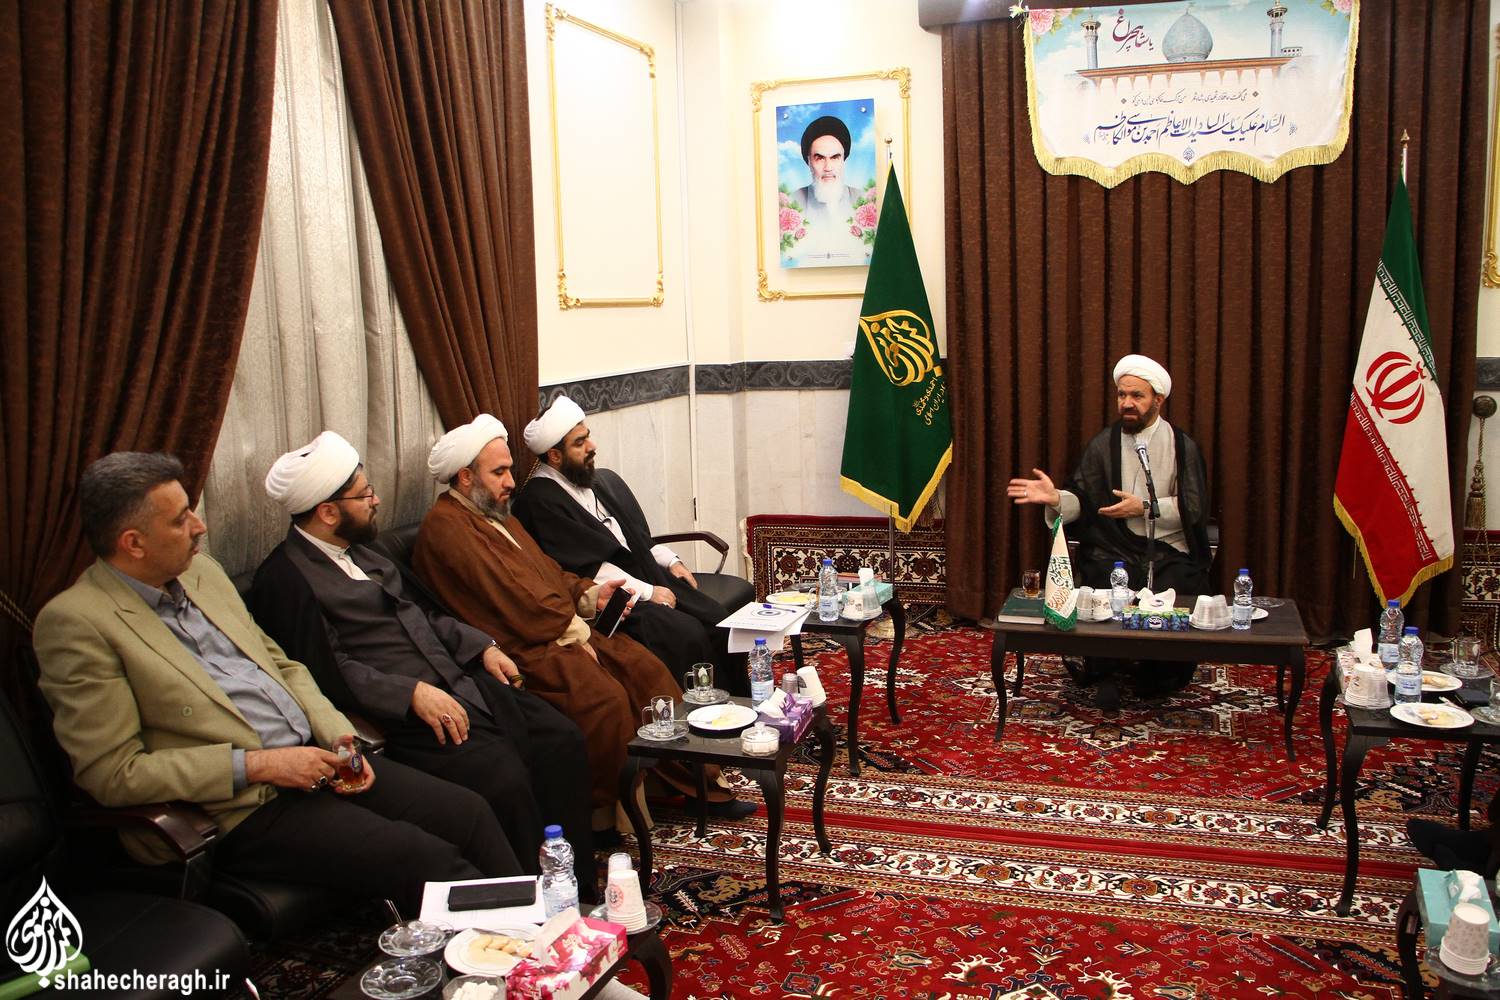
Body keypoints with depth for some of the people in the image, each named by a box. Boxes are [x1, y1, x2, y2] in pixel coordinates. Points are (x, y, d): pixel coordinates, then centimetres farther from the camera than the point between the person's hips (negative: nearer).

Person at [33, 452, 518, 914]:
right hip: (241, 811, -7)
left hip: (312, 757, 7)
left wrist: (340, 739, 2)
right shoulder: (75, 622, -11)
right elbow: (112, 772, -14)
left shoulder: (201, 572, 11)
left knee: (467, 812, -5)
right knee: (426, 860, -20)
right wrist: (256, 765, -16)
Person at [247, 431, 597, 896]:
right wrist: (412, 693, -23)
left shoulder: (358, 551, 19)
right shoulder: (285, 579, -10)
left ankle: (579, 888, 4)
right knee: (504, 777, -28)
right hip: (402, 714, -9)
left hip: (458, 681, 9)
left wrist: (481, 647, 13)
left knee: (563, 740, -4)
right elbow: (329, 671, -17)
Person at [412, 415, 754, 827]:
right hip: (519, 649, -10)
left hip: (557, 633, 10)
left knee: (644, 666, -3)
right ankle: (607, 812, -10)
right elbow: (514, 598, -18)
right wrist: (574, 633, -12)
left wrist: (590, 594, 2)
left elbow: (548, 573, 21)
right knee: (605, 696, -27)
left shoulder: (496, 515, 20)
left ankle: (695, 782, 4)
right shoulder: (446, 526, -12)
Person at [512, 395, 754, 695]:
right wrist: (648, 592, -14)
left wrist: (671, 561, 8)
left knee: (721, 622, -11)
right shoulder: (538, 501, -11)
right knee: (688, 633, -26)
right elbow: (587, 567, -15)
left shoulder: (606, 480, 16)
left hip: (651, 579, 8)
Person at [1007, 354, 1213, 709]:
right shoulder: (1103, 445, 7)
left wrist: (1144, 507, -10)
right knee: (1107, 590, -29)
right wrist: (1056, 497, -19)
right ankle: (1105, 674, -4)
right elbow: (1081, 501, 2)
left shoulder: (1183, 447, 6)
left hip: (1169, 550, 0)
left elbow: (1194, 508, 0)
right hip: (1114, 547, 0)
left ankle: (1162, 677, 2)